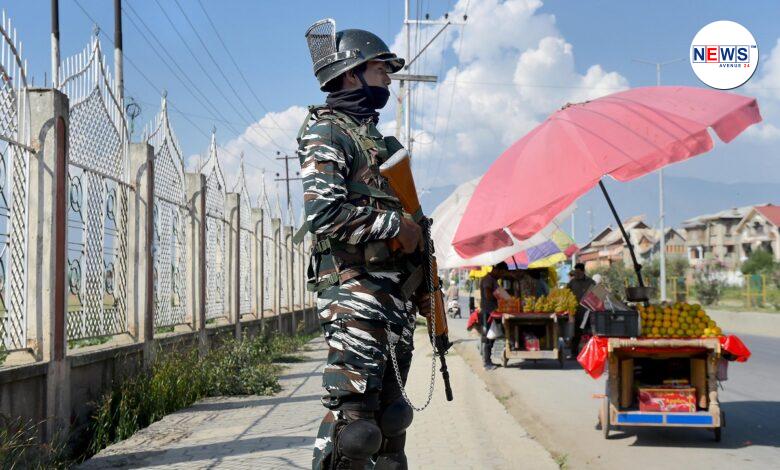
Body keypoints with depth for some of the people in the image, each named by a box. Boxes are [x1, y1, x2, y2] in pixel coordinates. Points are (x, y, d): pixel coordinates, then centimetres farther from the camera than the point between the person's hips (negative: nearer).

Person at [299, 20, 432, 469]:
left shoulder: (378, 140, 23)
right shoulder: (326, 133, -4)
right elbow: (324, 214, -19)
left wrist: (419, 288, 19)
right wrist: (396, 224, -11)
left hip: (396, 294, 9)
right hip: (355, 293, -9)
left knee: (390, 414, 12)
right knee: (352, 416, -12)